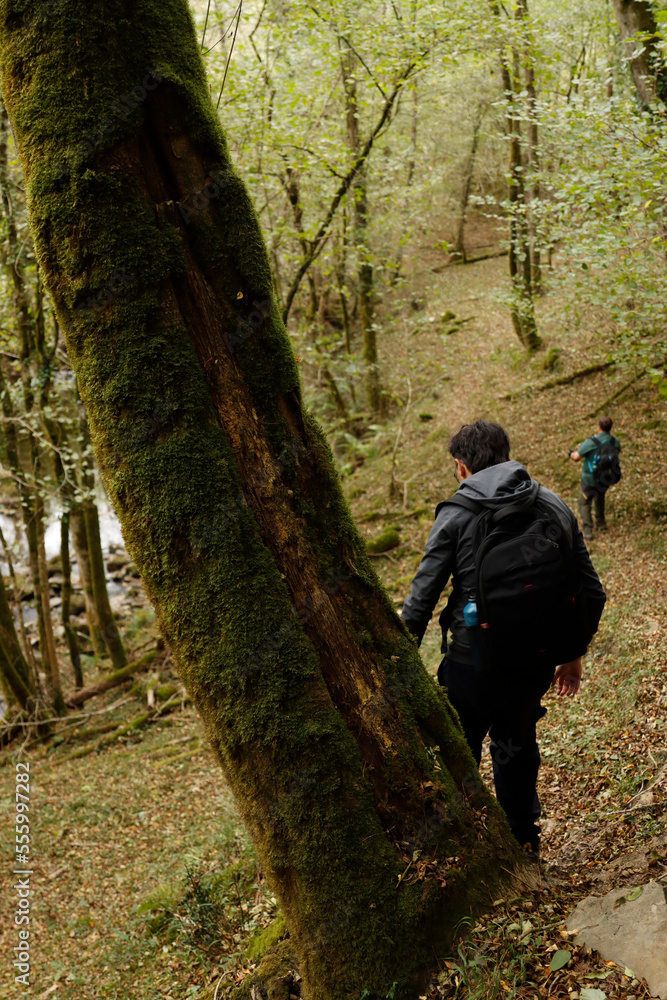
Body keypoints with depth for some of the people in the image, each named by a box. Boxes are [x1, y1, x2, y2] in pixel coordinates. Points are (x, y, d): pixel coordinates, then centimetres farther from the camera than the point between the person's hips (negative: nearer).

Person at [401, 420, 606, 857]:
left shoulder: (456, 515, -11)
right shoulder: (555, 506, 2)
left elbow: (422, 600, -11)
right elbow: (591, 592, 6)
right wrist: (575, 653, 18)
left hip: (474, 663, -5)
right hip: (538, 661, 5)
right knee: (517, 743, 27)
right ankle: (523, 840, 42)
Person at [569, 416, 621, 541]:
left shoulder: (591, 442, -24)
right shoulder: (615, 442, -7)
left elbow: (577, 457, -16)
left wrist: (572, 453, 7)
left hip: (590, 480, -5)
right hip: (606, 479, 5)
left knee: (584, 503, 11)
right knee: (600, 498, 32)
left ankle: (588, 531, 4)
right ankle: (601, 524, 42)